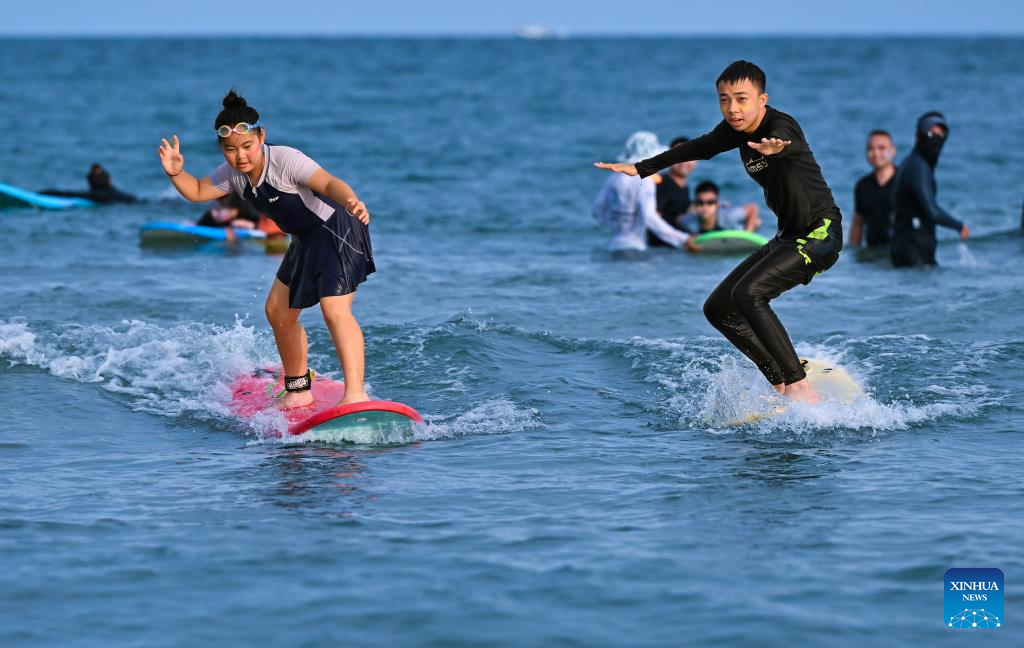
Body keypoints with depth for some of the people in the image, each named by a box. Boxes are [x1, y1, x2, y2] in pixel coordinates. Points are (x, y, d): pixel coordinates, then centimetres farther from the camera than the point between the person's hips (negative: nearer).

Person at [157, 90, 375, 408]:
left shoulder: (285, 160, -27)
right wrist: (177, 174, -13)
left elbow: (328, 182, -41)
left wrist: (350, 201, -62)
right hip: (307, 240, 9)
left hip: (337, 230, -9)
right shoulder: (233, 173, -3)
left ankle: (356, 393, -34)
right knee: (278, 312, 17)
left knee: (335, 310, -25)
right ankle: (298, 390, 33)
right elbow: (198, 191, 8)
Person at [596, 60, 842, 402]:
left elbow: (788, 142, -45)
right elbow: (700, 148, 23)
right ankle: (782, 385, 5)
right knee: (719, 308, 6)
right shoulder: (736, 130, 4)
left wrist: (775, 148, -70)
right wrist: (641, 168, 29)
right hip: (789, 237, 10)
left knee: (748, 293, -28)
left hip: (821, 233, -10)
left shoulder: (781, 126, -20)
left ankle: (800, 387, -28)